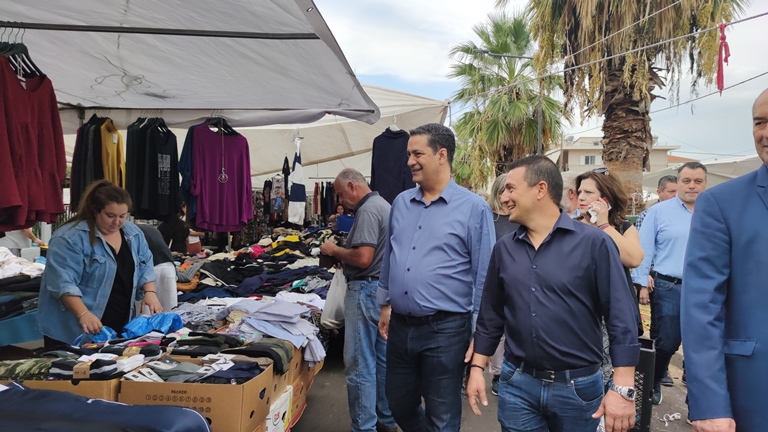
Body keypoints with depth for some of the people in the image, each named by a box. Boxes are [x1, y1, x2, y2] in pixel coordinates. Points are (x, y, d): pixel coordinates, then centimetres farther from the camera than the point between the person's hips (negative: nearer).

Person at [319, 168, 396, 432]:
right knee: (382, 359, 16)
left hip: (366, 290, -10)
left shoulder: (367, 210, -16)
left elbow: (363, 258, -25)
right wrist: (341, 254, 12)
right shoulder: (383, 205, 15)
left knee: (359, 364, -3)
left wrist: (334, 250, -9)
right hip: (383, 288, 10)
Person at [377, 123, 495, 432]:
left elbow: (483, 275, -9)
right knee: (399, 405, 21)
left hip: (445, 329, -5)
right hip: (400, 326, 6)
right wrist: (385, 305, 16)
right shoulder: (400, 203, 6)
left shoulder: (473, 208, -10)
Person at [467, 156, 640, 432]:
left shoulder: (594, 243, -10)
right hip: (516, 384, 3)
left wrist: (623, 389, -15)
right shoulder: (504, 249, 4)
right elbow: (491, 314, 10)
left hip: (578, 387, -3)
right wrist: (477, 367, 7)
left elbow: (621, 317, -12)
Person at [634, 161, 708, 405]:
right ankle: (653, 383, 28)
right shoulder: (659, 211, -1)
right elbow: (645, 249, -4)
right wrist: (642, 283, -9)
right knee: (667, 342, 4)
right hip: (670, 288, -3)